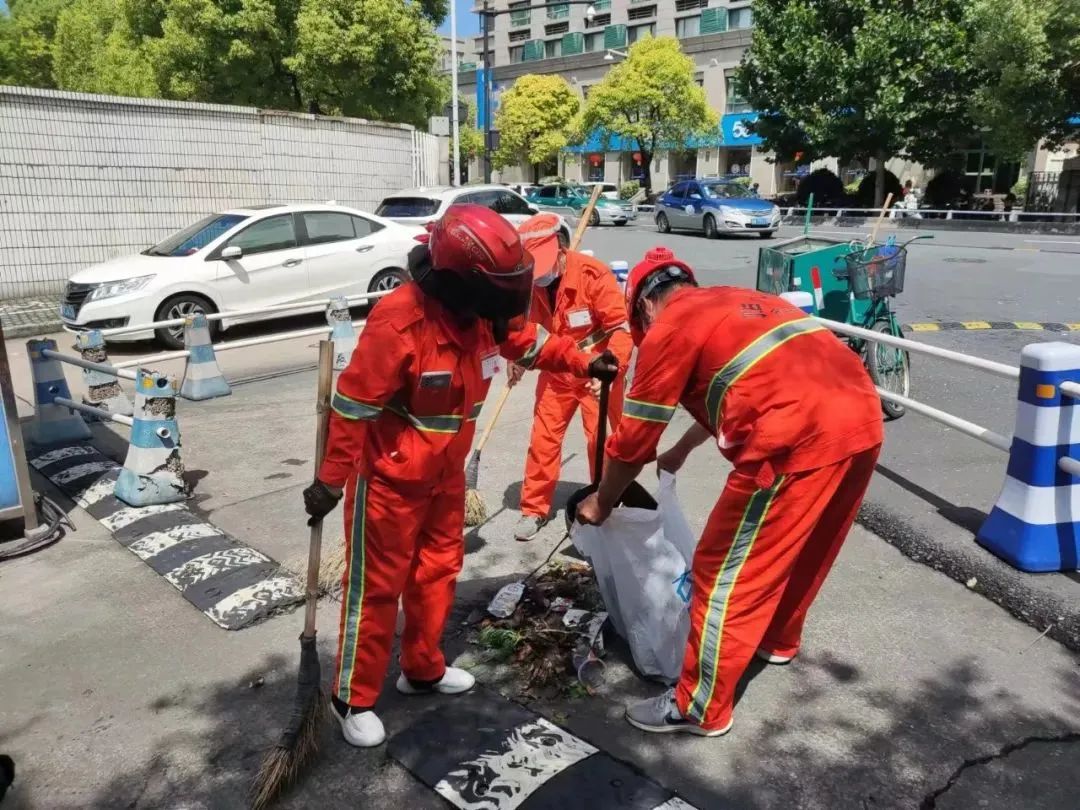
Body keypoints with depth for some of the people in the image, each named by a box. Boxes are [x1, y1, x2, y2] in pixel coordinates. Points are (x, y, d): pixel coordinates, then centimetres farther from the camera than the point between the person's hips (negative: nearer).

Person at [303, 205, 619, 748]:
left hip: (445, 473, 8)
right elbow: (352, 406, -25)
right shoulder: (399, 323, -31)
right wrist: (331, 481, -19)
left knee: (439, 570, 19)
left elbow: (528, 341, 15)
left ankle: (422, 669, 40)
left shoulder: (484, 313, -7)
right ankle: (354, 698, 23)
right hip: (388, 478, -8)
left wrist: (583, 363, 7)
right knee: (377, 586, 4)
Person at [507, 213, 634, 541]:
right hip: (557, 370, 4)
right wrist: (517, 357, -4)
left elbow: (622, 328, -25)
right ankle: (534, 508, 20)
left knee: (601, 440, 3)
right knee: (543, 437, 6)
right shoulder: (529, 281, -10)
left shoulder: (594, 275, -26)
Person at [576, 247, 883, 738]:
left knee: (724, 574, 5)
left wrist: (601, 502, 23)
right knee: (804, 547, 29)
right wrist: (680, 451, 52)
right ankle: (779, 640, 51)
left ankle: (701, 708, 19)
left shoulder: (668, 330, 3)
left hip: (800, 441, -9)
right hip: (863, 419, 9)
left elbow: (634, 439, 6)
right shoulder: (738, 302, 27)